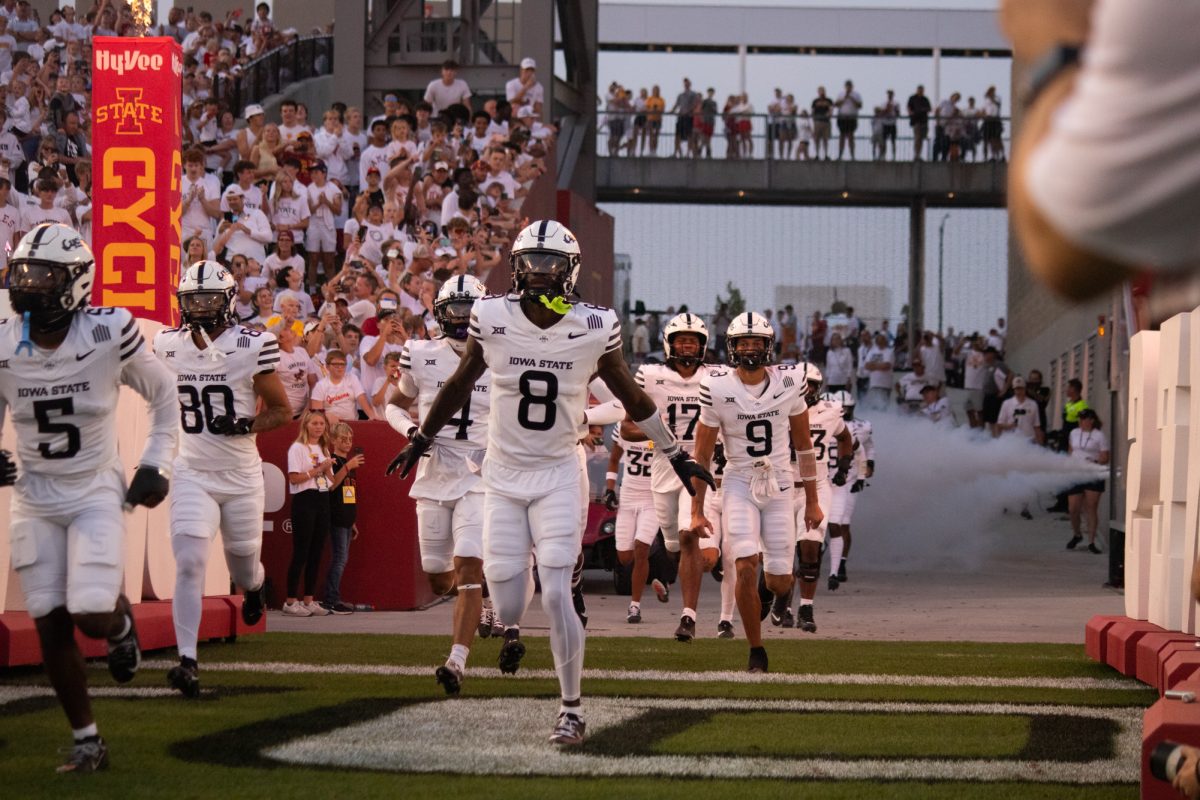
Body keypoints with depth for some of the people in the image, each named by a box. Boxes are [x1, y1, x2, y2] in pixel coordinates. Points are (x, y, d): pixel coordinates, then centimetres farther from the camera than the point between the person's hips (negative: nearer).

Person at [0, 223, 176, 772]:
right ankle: (86, 741, 15)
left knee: (93, 618, -16)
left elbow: (163, 396, 2)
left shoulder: (110, 335, -15)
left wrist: (155, 465, -2)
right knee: (51, 627, 0)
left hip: (96, 494, -3)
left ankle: (122, 623, 23)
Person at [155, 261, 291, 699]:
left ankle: (256, 584, 54)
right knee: (189, 564, -15)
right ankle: (187, 660, -16)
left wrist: (246, 425, -20)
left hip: (240, 474, -1)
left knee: (243, 567, 15)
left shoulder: (252, 347, -11)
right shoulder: (168, 346, 0)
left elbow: (282, 410, -4)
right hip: (191, 473, 1)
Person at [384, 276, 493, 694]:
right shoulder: (422, 357, 1)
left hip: (479, 479, -2)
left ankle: (457, 661, -20)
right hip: (433, 477, 2)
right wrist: (410, 430, -6)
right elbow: (395, 404, 15)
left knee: (468, 570, -17)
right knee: (439, 580, 9)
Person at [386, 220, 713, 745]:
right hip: (503, 474, 1)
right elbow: (460, 385, 9)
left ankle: (572, 709, 1)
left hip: (557, 475, -1)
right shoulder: (493, 320, -9)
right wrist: (421, 439, 19)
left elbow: (631, 396, 6)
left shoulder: (593, 330, -10)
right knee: (504, 584, 0)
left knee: (556, 595, -11)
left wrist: (675, 455, 14)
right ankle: (510, 628, 40)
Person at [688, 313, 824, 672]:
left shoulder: (789, 382, -4)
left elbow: (803, 443, 8)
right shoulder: (717, 388, -9)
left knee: (780, 582, 0)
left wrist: (812, 501, 9)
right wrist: (697, 511, -1)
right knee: (746, 568, -20)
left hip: (778, 484, 2)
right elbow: (702, 454, 0)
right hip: (739, 484, -2)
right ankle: (756, 651, -4)